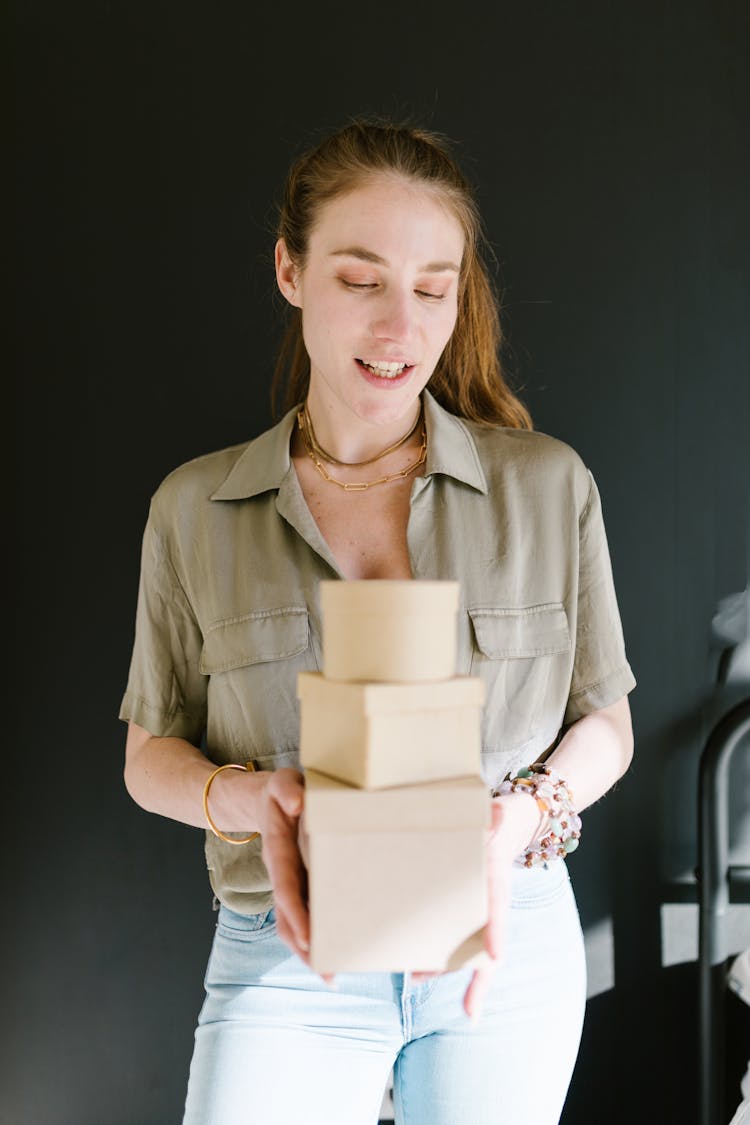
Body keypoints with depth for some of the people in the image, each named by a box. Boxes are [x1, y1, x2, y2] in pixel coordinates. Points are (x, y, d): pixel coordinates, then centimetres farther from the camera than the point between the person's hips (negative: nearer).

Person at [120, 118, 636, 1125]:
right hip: (291, 959, 0)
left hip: (510, 942, 1)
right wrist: (250, 798, -16)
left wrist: (518, 820, -15)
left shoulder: (550, 485, -2)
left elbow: (604, 723, 5)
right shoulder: (195, 509, 0)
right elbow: (151, 753, 6)